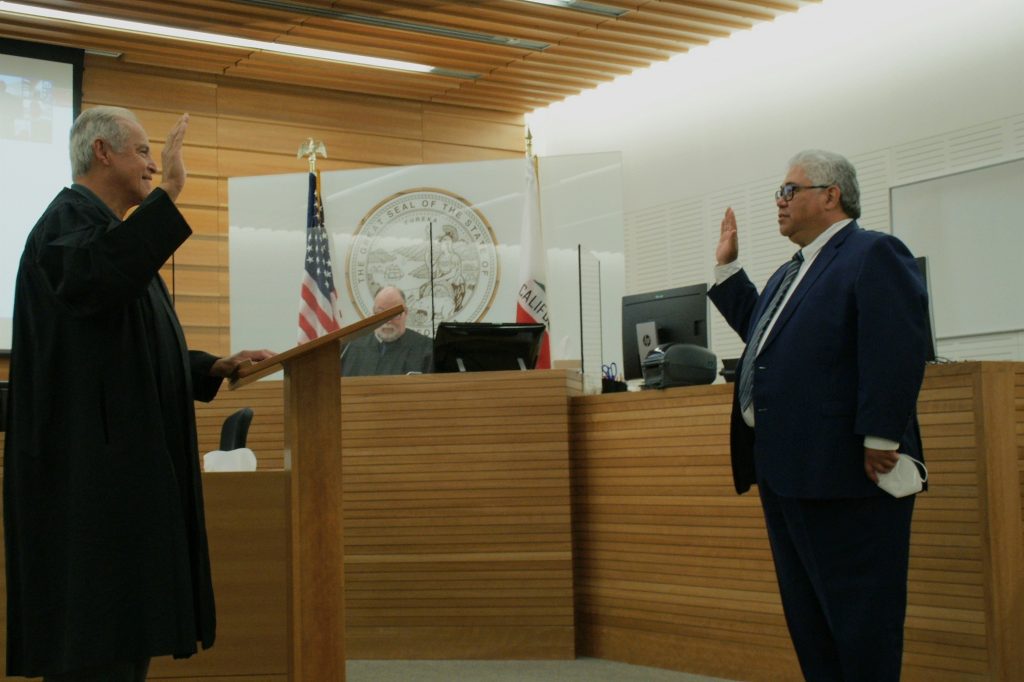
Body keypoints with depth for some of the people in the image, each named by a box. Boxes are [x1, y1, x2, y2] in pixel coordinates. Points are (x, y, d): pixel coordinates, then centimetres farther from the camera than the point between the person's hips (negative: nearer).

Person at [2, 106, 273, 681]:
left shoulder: (101, 225, 23)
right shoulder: (70, 218, -9)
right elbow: (92, 280, -35)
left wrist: (216, 366, 15)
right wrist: (167, 193, -33)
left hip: (123, 466, 11)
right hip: (91, 467, -11)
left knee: (128, 635, 11)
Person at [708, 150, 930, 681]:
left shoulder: (873, 255, -10)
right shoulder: (791, 274, 20)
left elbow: (896, 353, -20)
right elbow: (756, 328, 32)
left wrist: (880, 440, -24)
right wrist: (726, 266, 26)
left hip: (841, 471, -10)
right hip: (784, 471, 10)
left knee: (858, 612, -2)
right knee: (806, 612, 15)